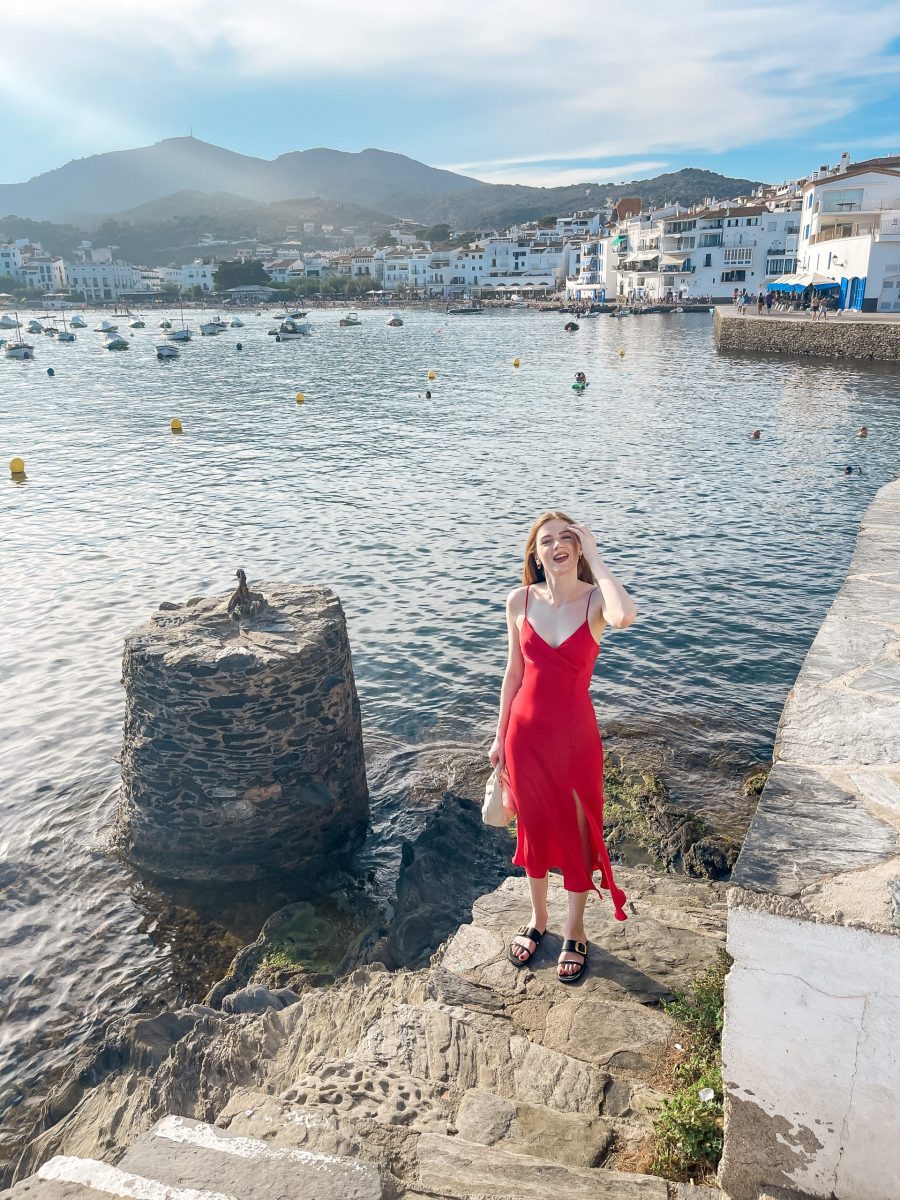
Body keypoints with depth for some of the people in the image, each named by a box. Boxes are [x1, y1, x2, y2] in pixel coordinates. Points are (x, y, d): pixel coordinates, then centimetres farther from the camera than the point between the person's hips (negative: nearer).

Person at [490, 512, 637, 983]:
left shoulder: (595, 599, -13)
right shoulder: (520, 601, -5)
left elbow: (625, 617, -39)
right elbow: (514, 672, 4)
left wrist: (593, 556, -27)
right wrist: (500, 736, 8)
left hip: (575, 735, -2)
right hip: (526, 732, 2)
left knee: (576, 831, 13)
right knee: (533, 828, 18)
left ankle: (575, 931, 35)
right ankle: (538, 917, 41)